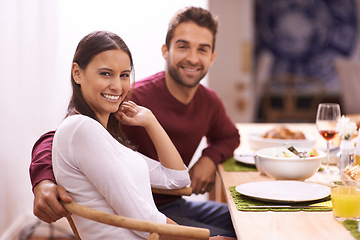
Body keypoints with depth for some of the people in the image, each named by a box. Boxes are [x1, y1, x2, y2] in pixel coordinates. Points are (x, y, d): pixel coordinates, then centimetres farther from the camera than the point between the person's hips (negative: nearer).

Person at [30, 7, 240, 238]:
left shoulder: (209, 101, 0)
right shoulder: (134, 99, -24)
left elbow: (229, 136, 23)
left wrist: (210, 158, -1)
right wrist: (44, 182, -49)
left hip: (176, 205, 8)